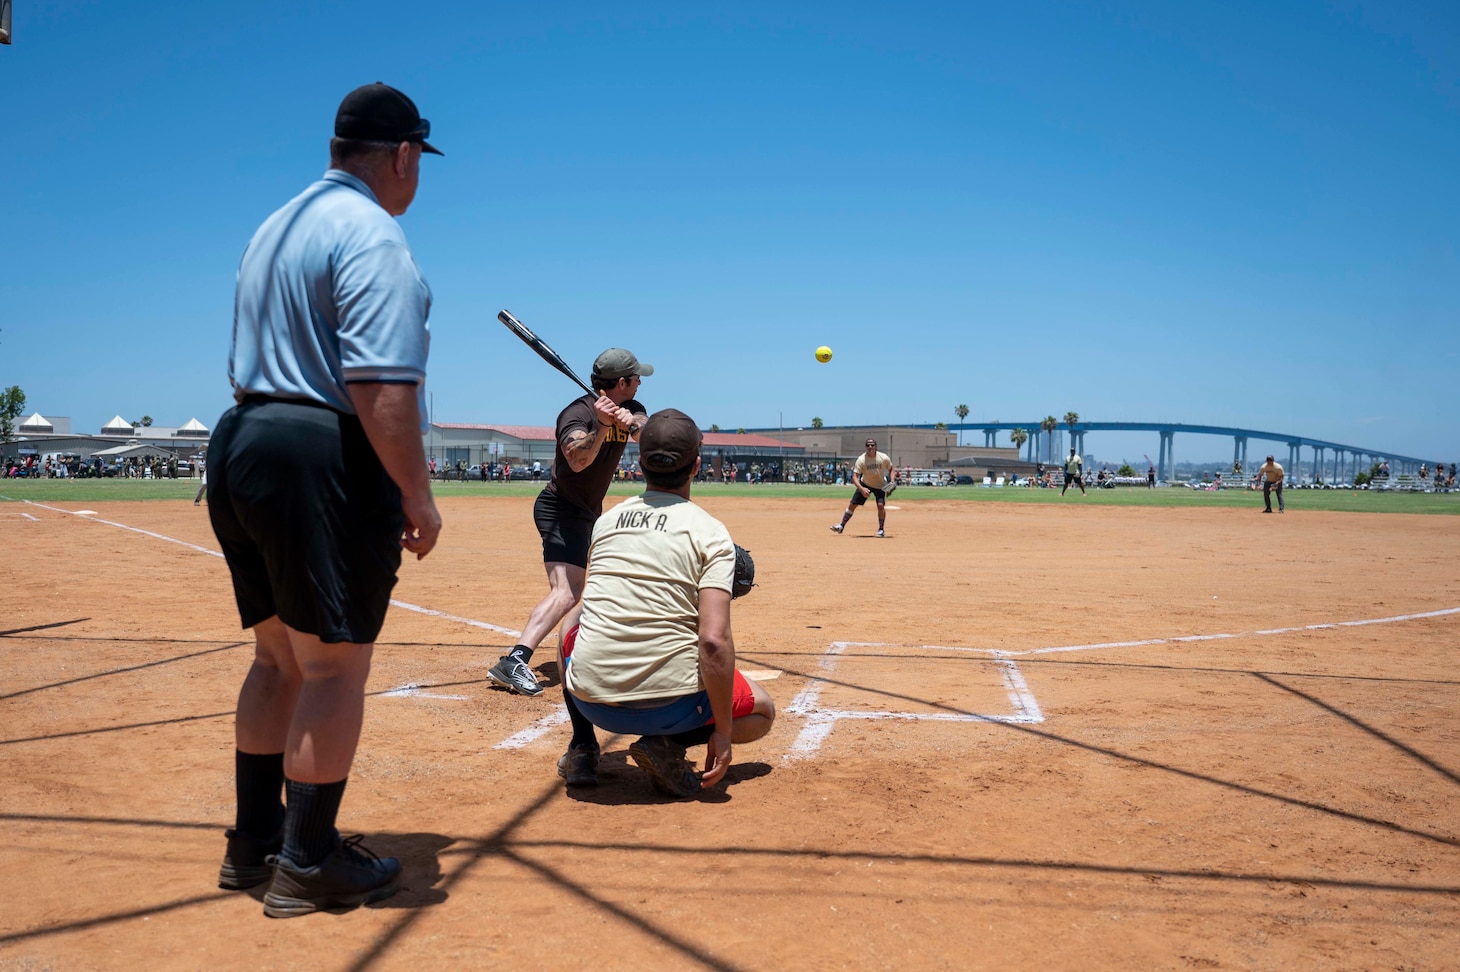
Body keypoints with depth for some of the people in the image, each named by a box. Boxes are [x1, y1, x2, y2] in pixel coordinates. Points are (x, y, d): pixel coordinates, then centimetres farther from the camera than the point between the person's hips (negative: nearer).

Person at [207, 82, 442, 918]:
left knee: (281, 656, 17)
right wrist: (418, 496, -16)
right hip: (326, 461, -10)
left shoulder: (273, 229, 20)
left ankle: (256, 843, 27)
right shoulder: (371, 234, -10)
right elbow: (381, 386, -21)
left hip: (241, 445, 10)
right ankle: (308, 863, 9)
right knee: (335, 665, 0)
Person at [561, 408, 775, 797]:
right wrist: (722, 732, -8)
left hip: (591, 701, 4)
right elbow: (714, 640, -17)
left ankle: (582, 749, 21)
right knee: (763, 711, 23)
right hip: (667, 702, -4)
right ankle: (667, 746, -3)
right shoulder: (710, 531, -6)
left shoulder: (605, 521, 9)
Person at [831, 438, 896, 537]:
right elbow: (854, 477, -27)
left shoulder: (884, 458, -20)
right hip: (865, 484, 1)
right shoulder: (861, 459, -23)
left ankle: (881, 530, -1)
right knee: (852, 504, 0)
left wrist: (892, 480, -20)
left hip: (880, 486, -1)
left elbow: (891, 469, -1)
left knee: (881, 505, -19)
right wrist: (862, 489, -42)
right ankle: (841, 526, 15)